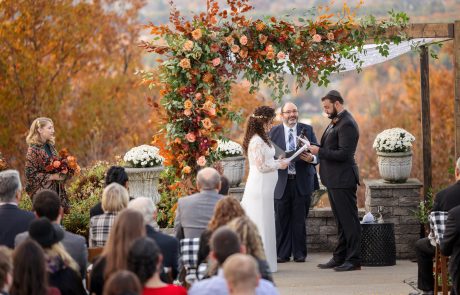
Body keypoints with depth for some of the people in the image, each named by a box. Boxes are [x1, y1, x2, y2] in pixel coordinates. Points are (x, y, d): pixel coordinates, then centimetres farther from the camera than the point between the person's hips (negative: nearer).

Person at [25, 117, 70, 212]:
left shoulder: (50, 146, 9)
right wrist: (52, 177, -18)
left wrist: (62, 174, 3)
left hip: (55, 189, 7)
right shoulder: (33, 150, -13)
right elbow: (30, 174, -17)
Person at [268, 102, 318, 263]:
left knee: (300, 220, 4)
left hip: (302, 182, 0)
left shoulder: (307, 130, 7)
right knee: (282, 219, 2)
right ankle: (282, 254, 8)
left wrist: (312, 158, -19)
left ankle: (299, 253, 10)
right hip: (281, 182, 0)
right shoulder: (274, 132, 7)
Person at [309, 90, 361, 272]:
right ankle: (340, 258, 22)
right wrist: (316, 152, 4)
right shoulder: (335, 122, 15)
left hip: (343, 180, -10)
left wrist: (320, 151, -18)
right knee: (341, 221, 15)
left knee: (349, 221, -5)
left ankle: (354, 259, -1)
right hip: (334, 180, 10)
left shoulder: (347, 124, -17)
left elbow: (344, 154, -23)